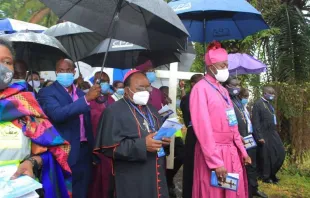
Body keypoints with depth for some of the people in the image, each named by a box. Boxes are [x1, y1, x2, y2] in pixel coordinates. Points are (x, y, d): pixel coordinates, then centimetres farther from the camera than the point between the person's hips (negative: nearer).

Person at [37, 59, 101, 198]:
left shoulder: (80, 93, 12)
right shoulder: (47, 92, -7)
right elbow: (57, 114, -26)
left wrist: (92, 149, 15)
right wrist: (86, 98, -30)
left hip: (84, 150, 6)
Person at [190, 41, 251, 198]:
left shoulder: (223, 90, 13)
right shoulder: (201, 88, -12)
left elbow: (232, 124, 15)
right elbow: (203, 128, -17)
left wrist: (242, 151, 13)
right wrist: (215, 162, -19)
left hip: (231, 151, 8)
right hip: (214, 153, -7)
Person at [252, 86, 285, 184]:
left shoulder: (269, 104, 14)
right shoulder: (258, 104, -12)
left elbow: (272, 119, 16)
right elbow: (255, 122, -16)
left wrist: (275, 132, 13)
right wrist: (259, 137, -20)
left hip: (273, 134, 9)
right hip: (264, 135, -9)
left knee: (281, 153, 10)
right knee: (265, 157, 3)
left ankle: (272, 173, 26)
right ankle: (265, 177, 19)